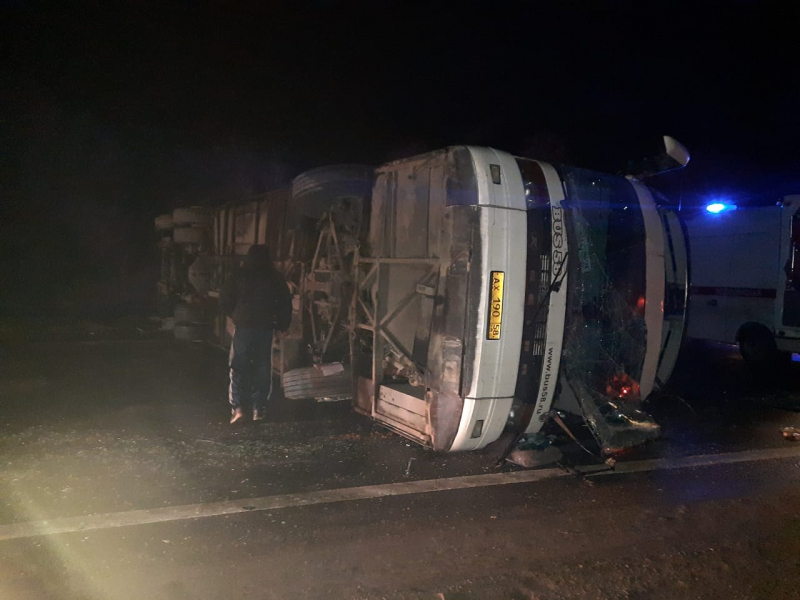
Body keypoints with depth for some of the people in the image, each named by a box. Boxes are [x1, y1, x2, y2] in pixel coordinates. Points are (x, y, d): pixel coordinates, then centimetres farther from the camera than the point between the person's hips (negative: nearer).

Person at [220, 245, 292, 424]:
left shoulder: (239, 275, 1)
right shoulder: (275, 278, 3)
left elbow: (224, 300, 1)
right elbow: (286, 303, 1)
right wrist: (282, 324, 11)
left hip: (243, 326, -1)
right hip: (266, 328, 1)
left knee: (239, 367, 6)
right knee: (262, 368, 8)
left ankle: (237, 408, -2)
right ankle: (259, 409, 9)